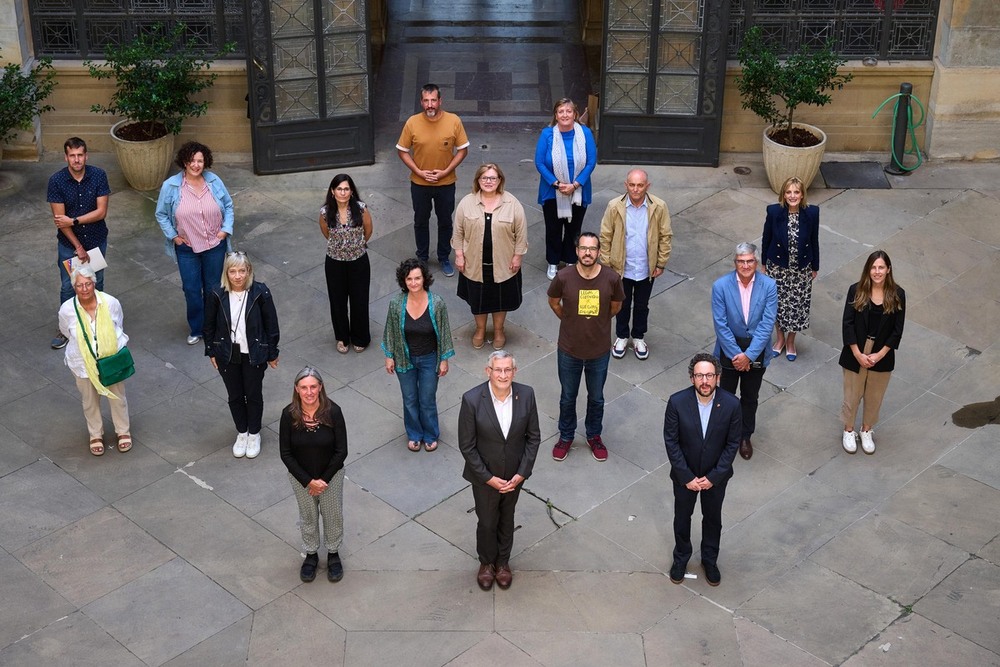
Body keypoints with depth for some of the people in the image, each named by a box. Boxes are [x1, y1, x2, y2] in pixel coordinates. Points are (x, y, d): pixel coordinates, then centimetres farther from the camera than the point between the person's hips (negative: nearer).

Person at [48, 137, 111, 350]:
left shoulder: (99, 175, -16)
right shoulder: (56, 180, -18)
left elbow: (101, 212, -16)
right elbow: (59, 219, -16)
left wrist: (73, 221, -24)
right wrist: (78, 247, -17)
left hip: (97, 241, 1)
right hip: (69, 244, -1)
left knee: (96, 284, 16)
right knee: (68, 287, 10)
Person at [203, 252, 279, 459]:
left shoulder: (260, 293, -18)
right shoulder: (217, 295, -15)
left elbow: (271, 324, -8)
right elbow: (209, 326, -1)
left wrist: (272, 353, -2)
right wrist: (211, 352, 4)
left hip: (253, 355, -1)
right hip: (227, 355, 1)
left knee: (254, 395, 15)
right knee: (235, 396, 17)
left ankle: (254, 434, 37)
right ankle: (241, 433, 39)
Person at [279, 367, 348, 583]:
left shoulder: (333, 411, -24)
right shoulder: (289, 414, -21)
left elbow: (341, 451, -16)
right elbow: (286, 454, -13)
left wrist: (324, 480, -15)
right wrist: (308, 482, -15)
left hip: (331, 475, 0)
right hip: (301, 478, 1)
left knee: (333, 516, 20)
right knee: (308, 517, 22)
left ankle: (333, 553, 45)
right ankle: (311, 555, 46)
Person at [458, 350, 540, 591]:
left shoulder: (526, 395, -18)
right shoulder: (472, 400, -26)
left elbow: (533, 436, -6)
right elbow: (466, 445, -16)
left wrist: (521, 474, -11)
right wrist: (489, 478, -16)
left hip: (514, 475, 2)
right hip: (484, 476, -2)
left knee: (507, 520, 24)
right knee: (487, 523, 19)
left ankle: (503, 562, 48)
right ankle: (487, 562, 46)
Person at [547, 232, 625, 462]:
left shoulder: (612, 279, -19)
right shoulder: (564, 277, -20)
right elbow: (553, 302, 2)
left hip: (599, 351, 0)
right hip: (569, 350, 0)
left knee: (596, 398, 21)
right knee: (567, 397, 20)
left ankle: (594, 436, 44)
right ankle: (566, 436, 42)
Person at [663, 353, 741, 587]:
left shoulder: (731, 404, -22)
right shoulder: (677, 402, -24)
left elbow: (732, 443, -12)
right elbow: (671, 442, -15)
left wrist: (713, 477, -13)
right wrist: (687, 477, -15)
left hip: (716, 476, 1)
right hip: (685, 475, 0)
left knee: (713, 519, 22)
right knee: (682, 517, 21)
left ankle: (710, 559, 46)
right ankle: (681, 557, 46)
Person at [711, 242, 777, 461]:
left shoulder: (769, 286, -14)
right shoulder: (721, 286, -16)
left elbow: (767, 324, -16)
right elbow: (720, 324, -15)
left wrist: (748, 355, -20)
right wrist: (736, 355, -17)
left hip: (756, 353, 1)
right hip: (729, 351, -1)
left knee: (750, 398, 18)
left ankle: (745, 436, 38)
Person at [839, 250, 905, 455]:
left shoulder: (897, 295, -9)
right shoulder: (856, 290, -12)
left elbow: (897, 330, -6)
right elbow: (848, 324, -10)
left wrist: (880, 354, -13)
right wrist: (858, 354, -15)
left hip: (882, 355, 1)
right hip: (856, 353, -1)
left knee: (874, 396, 17)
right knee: (852, 395, 13)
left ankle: (867, 430, 39)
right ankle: (848, 430, 36)